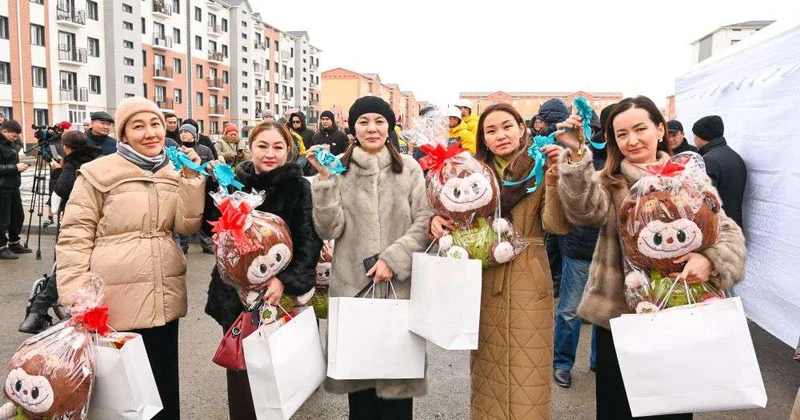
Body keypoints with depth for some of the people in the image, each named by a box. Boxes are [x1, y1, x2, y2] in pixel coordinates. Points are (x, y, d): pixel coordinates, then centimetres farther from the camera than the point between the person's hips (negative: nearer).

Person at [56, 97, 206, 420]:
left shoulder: (174, 172, 9)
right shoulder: (98, 173, -5)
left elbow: (187, 226, 0)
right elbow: (74, 236, -6)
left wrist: (192, 179, -10)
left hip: (164, 297, 4)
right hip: (116, 299, -4)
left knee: (164, 381, 16)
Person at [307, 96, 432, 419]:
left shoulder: (409, 168, 3)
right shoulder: (339, 168, 3)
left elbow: (424, 222, 0)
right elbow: (329, 229, -4)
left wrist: (393, 259, -11)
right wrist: (325, 179, -13)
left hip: (399, 285, 0)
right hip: (352, 284, 1)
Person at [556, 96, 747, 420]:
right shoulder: (608, 182, -2)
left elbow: (730, 233, -2)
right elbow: (585, 211, -24)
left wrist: (710, 260, -24)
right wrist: (576, 154, -37)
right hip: (617, 312, -1)